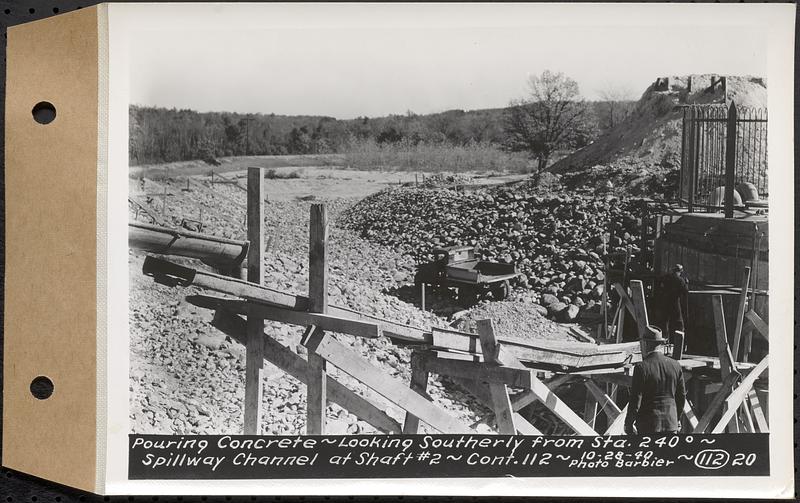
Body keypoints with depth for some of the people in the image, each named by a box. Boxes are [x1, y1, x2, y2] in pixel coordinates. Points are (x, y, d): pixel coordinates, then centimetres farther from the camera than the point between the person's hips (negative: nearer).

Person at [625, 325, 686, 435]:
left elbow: (635, 400, -13)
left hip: (648, 425, -5)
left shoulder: (641, 367, -13)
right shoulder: (675, 366, 2)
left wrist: (628, 424, -2)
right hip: (670, 423, 5)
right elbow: (682, 396, 10)